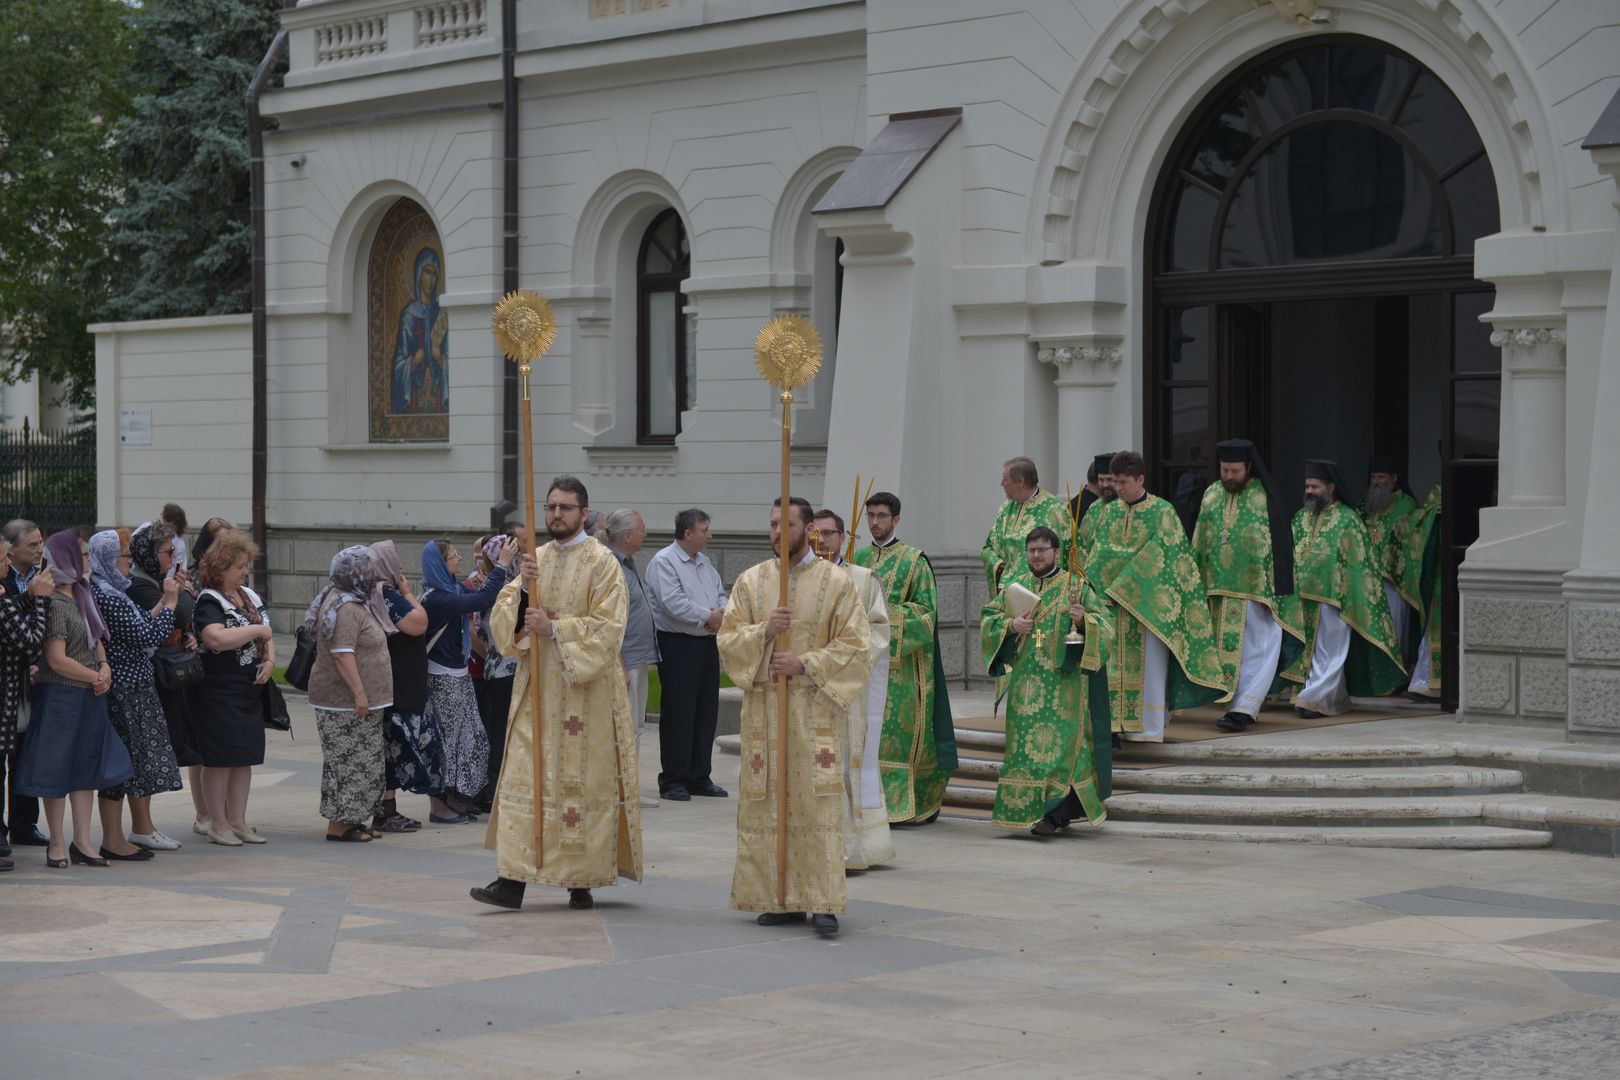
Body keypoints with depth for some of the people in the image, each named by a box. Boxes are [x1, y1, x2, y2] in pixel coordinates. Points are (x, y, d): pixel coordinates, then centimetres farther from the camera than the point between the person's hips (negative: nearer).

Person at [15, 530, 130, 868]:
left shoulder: (82, 596, 12)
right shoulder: (55, 604, -14)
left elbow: (96, 641, 19)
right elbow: (57, 660, -19)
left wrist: (105, 668, -1)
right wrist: (96, 677, -9)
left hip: (89, 697, 8)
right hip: (61, 697, -8)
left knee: (85, 766, 9)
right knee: (58, 768, 1)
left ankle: (81, 842, 14)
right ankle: (57, 844, 8)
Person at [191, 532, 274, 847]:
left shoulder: (250, 596, 13)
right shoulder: (209, 602, -13)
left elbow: (266, 636, 19)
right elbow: (217, 638, -30)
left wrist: (270, 660, -2)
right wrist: (257, 630, -19)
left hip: (250, 691, 8)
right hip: (220, 694, -8)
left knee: (245, 757, 10)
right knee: (220, 759, -2)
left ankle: (238, 821, 17)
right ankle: (218, 824, 5)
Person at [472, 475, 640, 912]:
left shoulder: (602, 563, -4)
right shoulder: (537, 559, 13)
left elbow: (607, 627, -13)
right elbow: (503, 616, 7)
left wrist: (555, 628, -19)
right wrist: (523, 589, -11)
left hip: (583, 692, -5)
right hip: (537, 689, 5)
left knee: (582, 781, -1)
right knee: (525, 777, -2)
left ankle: (581, 880, 8)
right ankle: (513, 879, -5)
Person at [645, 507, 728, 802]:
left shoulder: (704, 562, 17)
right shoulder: (663, 562, -10)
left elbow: (721, 595, 19)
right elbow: (672, 603, -20)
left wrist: (721, 614, -4)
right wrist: (708, 616, -12)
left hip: (707, 644, 8)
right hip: (678, 647, -8)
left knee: (706, 713, 10)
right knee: (678, 714, -4)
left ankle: (699, 777, 18)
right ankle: (672, 781, 2)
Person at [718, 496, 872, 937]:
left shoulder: (835, 582, 1)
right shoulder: (751, 581, 9)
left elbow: (855, 646, -3)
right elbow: (727, 640, 5)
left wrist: (805, 664, -13)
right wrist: (763, 632, -13)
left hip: (814, 709, -3)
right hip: (763, 708, 3)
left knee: (819, 803, -9)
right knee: (767, 803, 2)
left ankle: (824, 903, -9)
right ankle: (781, 900, 9)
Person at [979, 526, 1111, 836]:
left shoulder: (1076, 586, 3)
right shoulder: (1015, 586, 12)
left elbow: (1103, 622, 1)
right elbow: (987, 619, 11)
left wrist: (1083, 620, -20)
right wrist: (1011, 625, -8)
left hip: (1063, 679, -4)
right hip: (1025, 680, 4)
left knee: (1057, 741, -10)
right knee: (1024, 740, 2)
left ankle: (1052, 812, -13)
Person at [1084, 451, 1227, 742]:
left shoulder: (1162, 512, -5)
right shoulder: (1109, 511, 11)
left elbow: (1157, 555, -14)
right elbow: (1098, 553, 8)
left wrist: (1122, 586, -18)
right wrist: (1094, 587, -9)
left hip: (1149, 600, -5)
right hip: (1114, 600, 5)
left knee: (1149, 663, -2)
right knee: (1117, 663, 3)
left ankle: (1150, 727, 2)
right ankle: (1120, 721, 6)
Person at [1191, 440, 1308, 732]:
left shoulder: (1265, 496, -4)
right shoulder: (1211, 496, 10)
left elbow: (1279, 546, -6)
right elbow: (1198, 546, 15)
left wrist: (1275, 592, -12)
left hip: (1256, 588, -5)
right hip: (1219, 588, 5)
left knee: (1259, 648, -10)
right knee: (1226, 647, 6)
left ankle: (1244, 708, -13)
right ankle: (1243, 705, 12)